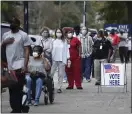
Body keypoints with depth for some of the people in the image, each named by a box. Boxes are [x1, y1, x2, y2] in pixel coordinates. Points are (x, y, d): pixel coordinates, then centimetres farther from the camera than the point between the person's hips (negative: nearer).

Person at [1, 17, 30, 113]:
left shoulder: (23, 35, 0)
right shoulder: (5, 35, 15)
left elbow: (27, 51, -5)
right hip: (8, 66, 5)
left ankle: (17, 109, -4)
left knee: (18, 89, -7)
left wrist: (25, 65, -15)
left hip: (19, 66, -5)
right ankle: (16, 108, 16)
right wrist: (4, 42, -3)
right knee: (11, 89, 7)